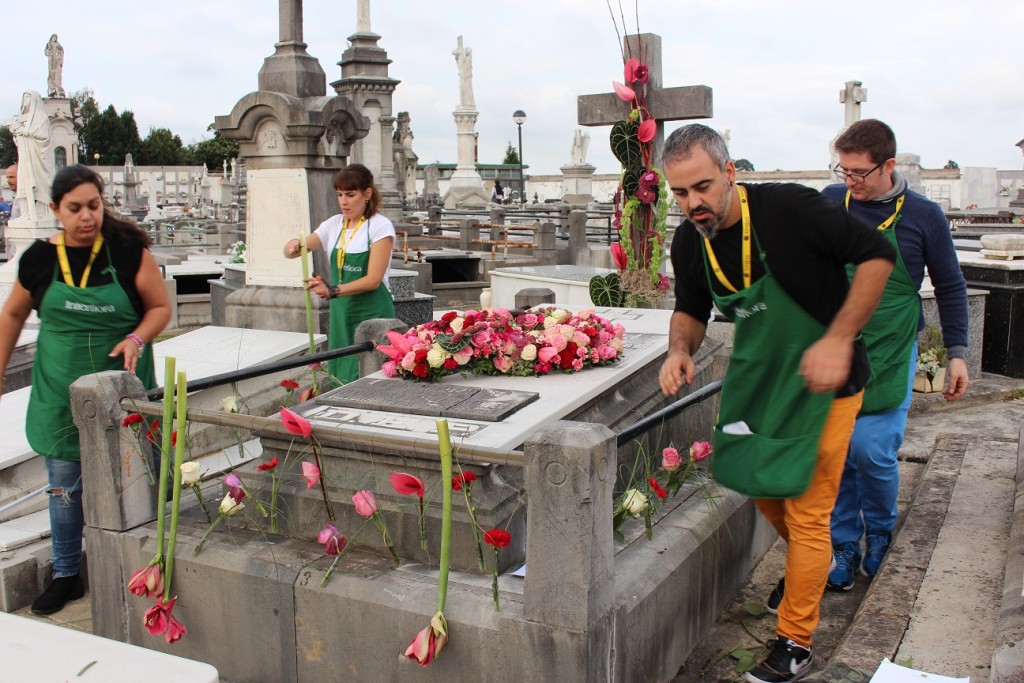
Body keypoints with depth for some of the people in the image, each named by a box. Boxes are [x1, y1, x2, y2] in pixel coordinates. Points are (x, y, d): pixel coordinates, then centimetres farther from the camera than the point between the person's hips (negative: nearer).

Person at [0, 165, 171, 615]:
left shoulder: (128, 250, -11)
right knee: (65, 485, 11)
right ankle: (66, 575, 27)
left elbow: (160, 307, -3)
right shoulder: (39, 258, -3)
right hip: (61, 392, 2)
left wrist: (137, 338, -22)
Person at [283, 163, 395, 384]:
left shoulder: (380, 226, -7)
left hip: (372, 315, -5)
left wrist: (333, 291, -27)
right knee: (341, 380, 2)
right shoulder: (334, 224, 10)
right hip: (341, 314, 5)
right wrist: (293, 247, -13)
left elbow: (373, 280, -14)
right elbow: (292, 251, 12)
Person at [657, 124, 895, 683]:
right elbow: (691, 310, 7)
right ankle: (810, 568, 50)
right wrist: (680, 351, -15)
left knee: (805, 513, -1)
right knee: (756, 481, 19)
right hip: (756, 374, 6)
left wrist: (839, 339, -27)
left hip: (822, 380, -6)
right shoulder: (689, 243, -8)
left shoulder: (790, 208, -26)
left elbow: (877, 255, -19)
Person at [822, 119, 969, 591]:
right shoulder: (830, 204, 2)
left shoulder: (923, 216, -2)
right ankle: (844, 545, 19)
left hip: (889, 357, -2)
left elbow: (950, 287, 8)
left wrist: (957, 352, 6)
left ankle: (880, 531, 20)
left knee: (872, 451, -9)